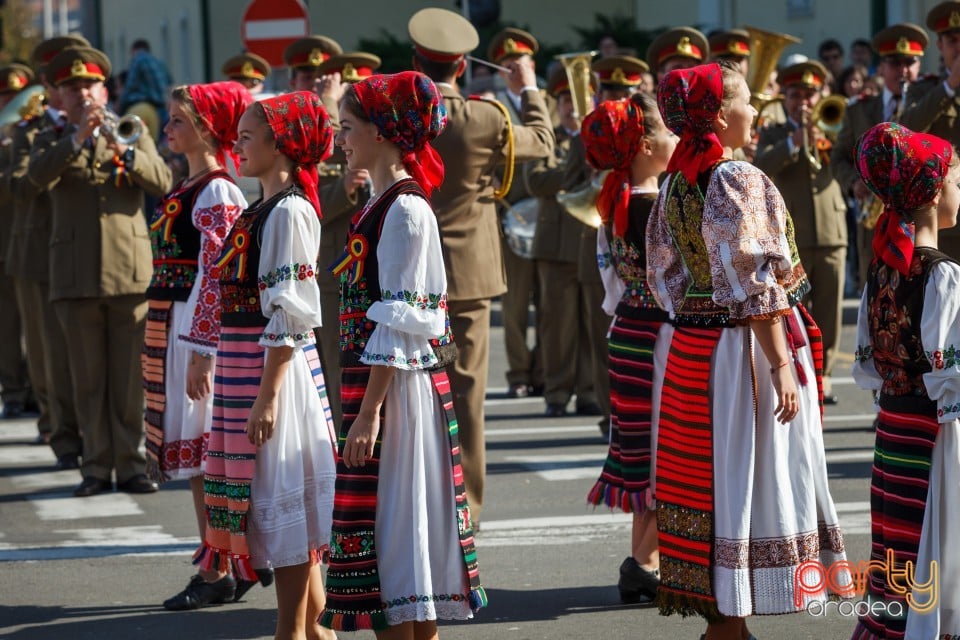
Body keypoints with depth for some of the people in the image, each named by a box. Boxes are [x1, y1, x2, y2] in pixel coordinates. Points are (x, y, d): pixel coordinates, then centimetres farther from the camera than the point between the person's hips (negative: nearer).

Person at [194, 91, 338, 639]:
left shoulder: (289, 212, -14)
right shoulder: (262, 210, 13)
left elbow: (290, 314, -18)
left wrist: (268, 395, -21)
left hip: (277, 367, -9)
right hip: (243, 364, 9)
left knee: (284, 498, -3)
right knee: (284, 510, 13)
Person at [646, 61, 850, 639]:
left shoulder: (675, 185, 7)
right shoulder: (740, 183, -16)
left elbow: (667, 276, 10)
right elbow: (755, 287, -19)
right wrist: (781, 366, -19)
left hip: (691, 349, 8)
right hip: (744, 347, -8)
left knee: (703, 478, 12)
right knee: (749, 479, -2)